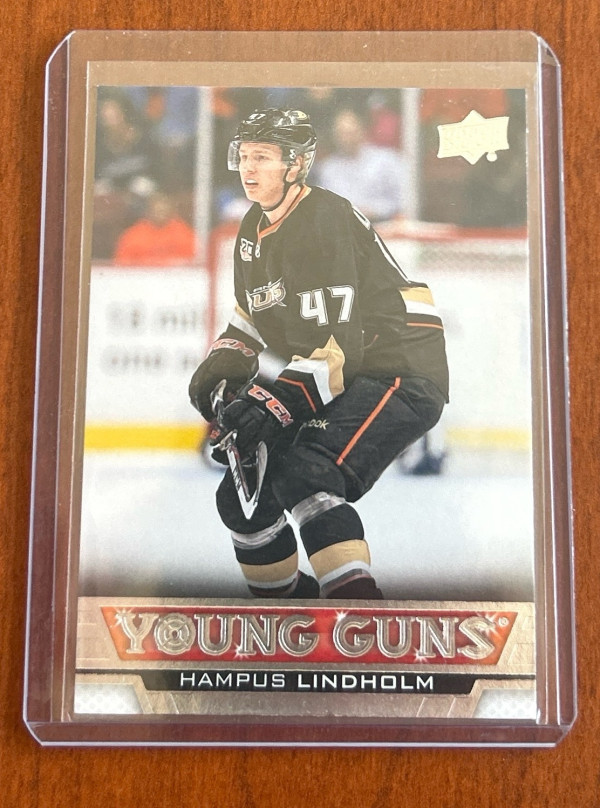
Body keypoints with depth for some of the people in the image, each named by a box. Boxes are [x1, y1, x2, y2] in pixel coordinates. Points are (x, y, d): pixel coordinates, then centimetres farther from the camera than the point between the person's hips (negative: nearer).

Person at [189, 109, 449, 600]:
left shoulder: (326, 222, -19)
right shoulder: (255, 229, 11)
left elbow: (337, 343, -27)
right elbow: (254, 314, 23)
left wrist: (275, 405, -34)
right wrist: (222, 363, 6)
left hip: (402, 377, -9)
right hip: (339, 381, 9)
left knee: (304, 472, -32)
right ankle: (284, 595, 27)